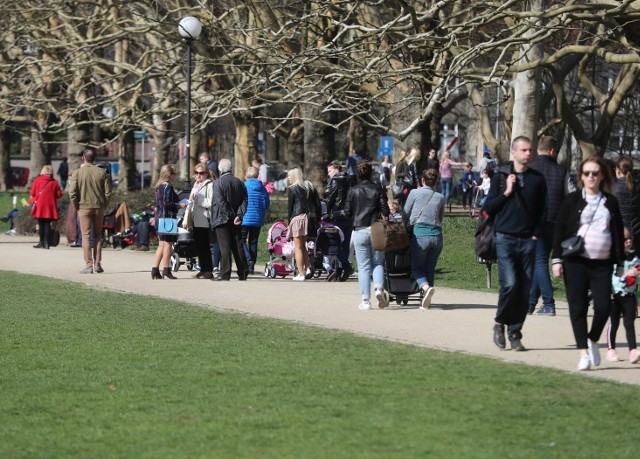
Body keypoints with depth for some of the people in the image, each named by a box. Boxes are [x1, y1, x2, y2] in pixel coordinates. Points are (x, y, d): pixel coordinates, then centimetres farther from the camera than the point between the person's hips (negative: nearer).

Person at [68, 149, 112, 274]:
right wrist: (104, 205, 9)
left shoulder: (78, 173, -5)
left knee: (86, 236, 1)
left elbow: (72, 192, -10)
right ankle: (97, 264, 12)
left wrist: (77, 206, 1)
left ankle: (89, 266, -3)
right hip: (99, 207, 2)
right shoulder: (102, 173, 1)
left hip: (84, 207, -2)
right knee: (98, 235, 14)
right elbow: (108, 192, 0)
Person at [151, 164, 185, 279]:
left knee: (161, 245, 11)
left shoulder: (159, 187, 15)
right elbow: (167, 203, -21)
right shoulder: (168, 187, -14)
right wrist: (179, 205, -12)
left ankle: (155, 270, 9)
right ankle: (166, 270, -3)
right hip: (168, 218, -9)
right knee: (168, 244, -4)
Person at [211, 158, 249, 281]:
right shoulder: (239, 182, 7)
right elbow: (244, 201, 3)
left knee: (225, 247, -4)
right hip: (236, 220, 5)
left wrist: (230, 216, -13)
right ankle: (243, 273, 10)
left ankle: (225, 274, -6)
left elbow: (220, 202, -17)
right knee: (238, 246, 9)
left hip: (222, 220, -5)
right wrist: (239, 215, -4)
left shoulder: (218, 183, -10)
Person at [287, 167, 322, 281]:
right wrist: (317, 219, 15)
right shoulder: (310, 187, 12)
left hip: (298, 218, -6)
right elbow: (318, 204, 11)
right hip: (310, 218, 6)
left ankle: (301, 274, -3)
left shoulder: (292, 189, -4)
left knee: (298, 247, -1)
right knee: (303, 245, 20)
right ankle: (308, 268, 5)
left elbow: (289, 206, -3)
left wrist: (289, 220, 4)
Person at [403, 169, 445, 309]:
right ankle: (426, 300, 10)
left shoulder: (415, 193, 2)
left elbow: (405, 214, 7)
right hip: (437, 234, 3)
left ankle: (426, 287, -23)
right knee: (430, 267, 13)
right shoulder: (440, 197, 11)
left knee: (417, 267, 6)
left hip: (420, 234, -3)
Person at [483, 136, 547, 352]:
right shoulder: (501, 176, 4)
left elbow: (542, 211, 14)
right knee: (509, 283, -17)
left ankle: (515, 333, 9)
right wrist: (506, 192, -9)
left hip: (528, 241, 3)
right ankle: (500, 323, 4)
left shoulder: (537, 179, 9)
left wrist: (536, 234, 2)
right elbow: (488, 208, 3)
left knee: (524, 290, 0)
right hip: (505, 239, -3)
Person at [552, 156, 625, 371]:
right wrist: (557, 259, -3)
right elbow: (560, 230, 4)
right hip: (575, 262, -1)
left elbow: (618, 234, 13)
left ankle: (593, 340, 20)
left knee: (603, 306, -8)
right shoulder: (572, 200, 4)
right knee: (578, 307, -4)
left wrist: (620, 263, 9)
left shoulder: (610, 202, 10)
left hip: (602, 264, 1)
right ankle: (584, 353, 0)